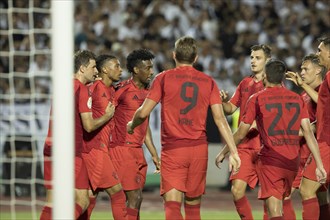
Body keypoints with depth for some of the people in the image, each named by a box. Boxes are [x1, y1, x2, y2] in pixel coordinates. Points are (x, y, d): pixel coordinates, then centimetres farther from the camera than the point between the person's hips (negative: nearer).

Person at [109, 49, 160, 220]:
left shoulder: (146, 92, 14)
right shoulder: (122, 89, -10)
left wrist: (154, 154, 21)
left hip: (138, 152, 8)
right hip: (122, 149, -8)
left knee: (136, 199, 7)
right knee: (134, 198, -12)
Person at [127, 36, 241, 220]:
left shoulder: (164, 78, -1)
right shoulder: (208, 82, 7)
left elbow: (143, 113, -3)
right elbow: (220, 118, 1)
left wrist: (132, 125, 18)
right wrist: (233, 152, 2)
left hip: (172, 149, -3)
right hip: (199, 148, 3)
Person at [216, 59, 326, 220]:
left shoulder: (257, 99, -2)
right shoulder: (297, 99, 8)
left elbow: (240, 134, 1)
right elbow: (308, 132, 2)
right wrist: (320, 165, 1)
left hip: (270, 160, -5)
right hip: (292, 161, 5)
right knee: (278, 205, 22)